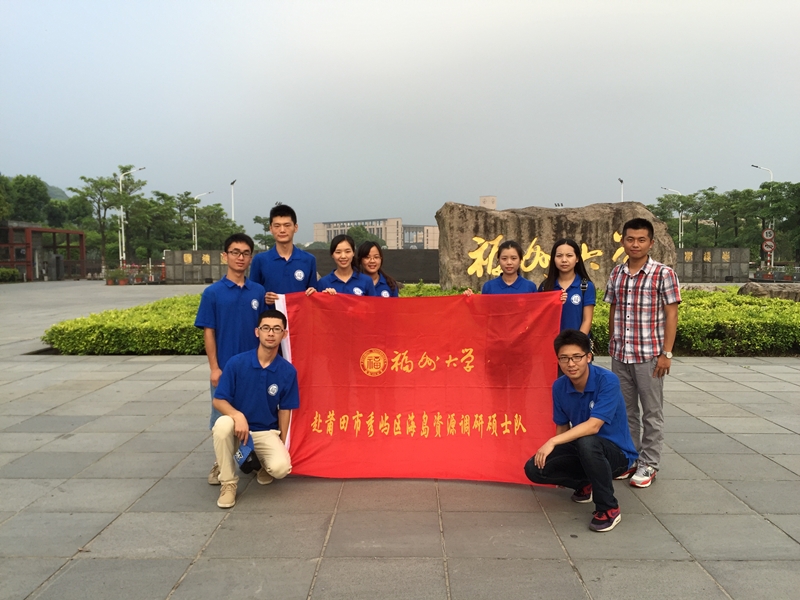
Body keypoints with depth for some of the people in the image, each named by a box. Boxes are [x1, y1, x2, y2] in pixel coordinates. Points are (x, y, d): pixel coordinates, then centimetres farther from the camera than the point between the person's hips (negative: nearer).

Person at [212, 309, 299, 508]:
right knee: (223, 424, -36)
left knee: (281, 467, -27)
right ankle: (228, 482, -12)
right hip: (238, 426, -1)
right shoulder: (237, 363, -12)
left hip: (267, 432, 1)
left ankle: (264, 462, 15)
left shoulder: (288, 371, -8)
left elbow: (284, 410, 2)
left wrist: (281, 445, 2)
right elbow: (218, 400, -8)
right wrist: (238, 415, -28)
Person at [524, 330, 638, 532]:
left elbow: (593, 426, -32)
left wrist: (553, 442, -35)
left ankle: (609, 508, -15)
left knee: (586, 442, -39)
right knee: (535, 468, -13)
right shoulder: (559, 387, -6)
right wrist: (552, 451, -6)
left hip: (616, 452, -5)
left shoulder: (607, 381, -24)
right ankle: (584, 484, 15)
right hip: (581, 452, 6)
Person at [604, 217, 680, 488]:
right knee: (625, 410, 14)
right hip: (620, 355, 4)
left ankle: (649, 464, 18)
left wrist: (666, 354, -11)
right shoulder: (616, 273, 6)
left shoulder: (663, 274, -7)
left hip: (649, 355, -4)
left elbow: (671, 315, -7)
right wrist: (612, 345, 10)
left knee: (652, 413, 7)